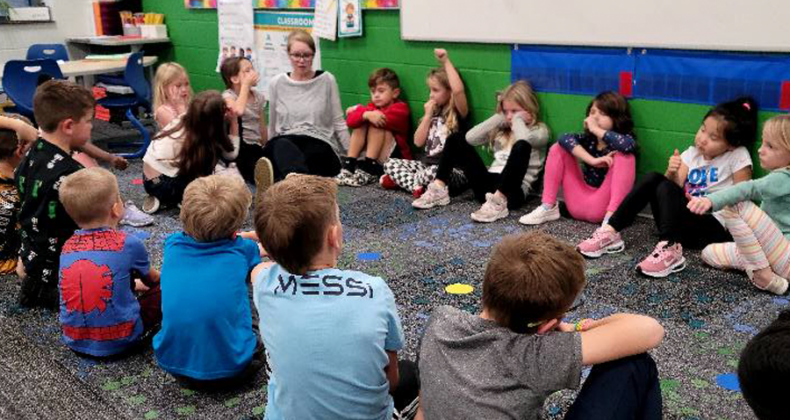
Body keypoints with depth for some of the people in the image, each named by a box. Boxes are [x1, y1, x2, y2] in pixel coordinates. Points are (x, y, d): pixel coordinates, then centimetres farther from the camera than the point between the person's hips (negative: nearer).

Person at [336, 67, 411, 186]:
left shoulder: (401, 108, -10)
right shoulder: (373, 106, 6)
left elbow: (384, 118, -29)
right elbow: (350, 121, -11)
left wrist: (359, 110, -11)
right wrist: (366, 114, -32)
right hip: (370, 155, 6)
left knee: (377, 124, -23)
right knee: (361, 123, -11)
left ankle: (368, 169, -24)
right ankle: (348, 165, -16)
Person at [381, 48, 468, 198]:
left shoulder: (459, 113, -8)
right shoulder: (435, 112, 13)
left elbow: (458, 90, -33)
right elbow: (418, 142, 6)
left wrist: (446, 61, -26)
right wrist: (428, 116, -2)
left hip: (453, 172, -7)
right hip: (427, 164, 7)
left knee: (434, 172, -41)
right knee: (390, 164, -3)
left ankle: (402, 180, -14)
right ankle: (418, 187, -23)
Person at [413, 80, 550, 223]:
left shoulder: (540, 131, 3)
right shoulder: (501, 130, 19)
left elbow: (524, 140, -22)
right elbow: (470, 137, 3)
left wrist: (518, 119, -3)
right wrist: (499, 118, 5)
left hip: (512, 191, -6)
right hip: (488, 184, 6)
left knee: (521, 146, -33)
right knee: (455, 139, 8)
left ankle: (498, 202, -41)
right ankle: (439, 191, -5)